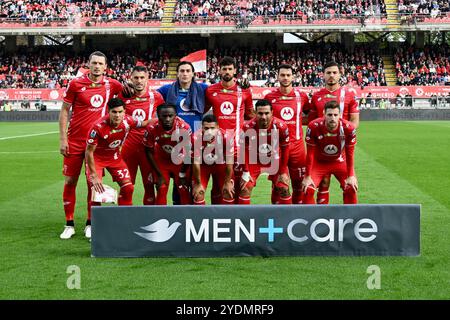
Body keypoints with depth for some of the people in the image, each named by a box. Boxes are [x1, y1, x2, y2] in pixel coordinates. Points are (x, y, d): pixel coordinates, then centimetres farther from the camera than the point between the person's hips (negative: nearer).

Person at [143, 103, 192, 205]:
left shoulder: (184, 127, -27)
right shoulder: (152, 128, -25)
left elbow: (188, 152, -14)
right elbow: (149, 152, -11)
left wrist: (182, 174, -9)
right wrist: (159, 174, -10)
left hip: (180, 162, 0)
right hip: (161, 162, 0)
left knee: (184, 191, -3)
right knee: (161, 190, -3)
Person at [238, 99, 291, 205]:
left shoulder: (281, 126, -26)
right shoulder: (248, 127, -27)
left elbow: (285, 149, -11)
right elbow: (244, 150, -13)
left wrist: (283, 172, -8)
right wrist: (245, 172, -11)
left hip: (275, 161, 0)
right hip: (254, 160, 0)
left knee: (284, 189, -4)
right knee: (245, 189, -9)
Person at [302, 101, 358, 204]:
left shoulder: (348, 128, -23)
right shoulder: (314, 127, -27)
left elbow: (350, 154, -11)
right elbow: (310, 153, -17)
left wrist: (351, 176, -10)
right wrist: (308, 176, -14)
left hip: (339, 162, 1)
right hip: (319, 162, -1)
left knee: (351, 189, -12)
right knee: (308, 189, -16)